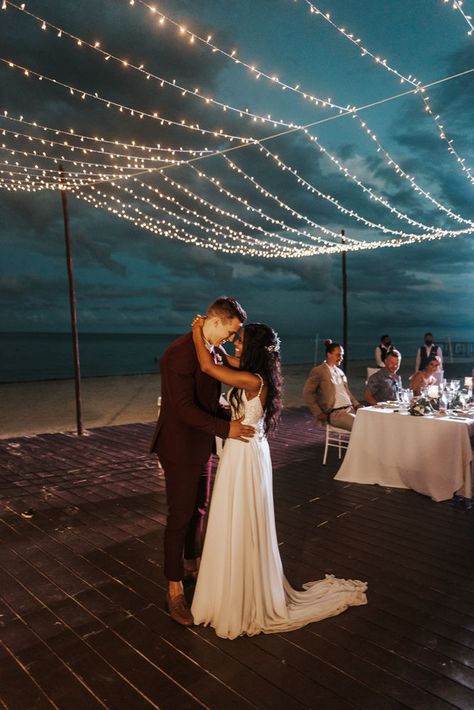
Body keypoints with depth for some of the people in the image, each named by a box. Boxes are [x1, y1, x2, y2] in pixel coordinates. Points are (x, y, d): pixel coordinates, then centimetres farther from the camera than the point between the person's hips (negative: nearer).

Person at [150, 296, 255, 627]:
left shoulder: (210, 351, 5)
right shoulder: (180, 352, -24)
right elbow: (184, 407, -28)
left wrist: (234, 417, 0)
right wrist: (226, 429, -26)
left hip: (201, 444, 9)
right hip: (180, 447, -9)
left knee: (198, 508, 22)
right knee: (180, 516, 4)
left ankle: (192, 560, 45)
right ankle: (175, 588, 21)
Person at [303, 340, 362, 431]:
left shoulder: (340, 372, 20)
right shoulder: (318, 371, -3)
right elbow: (307, 394, -6)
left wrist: (357, 405, 10)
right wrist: (319, 413, -11)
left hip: (350, 409, 7)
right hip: (335, 413, -7)